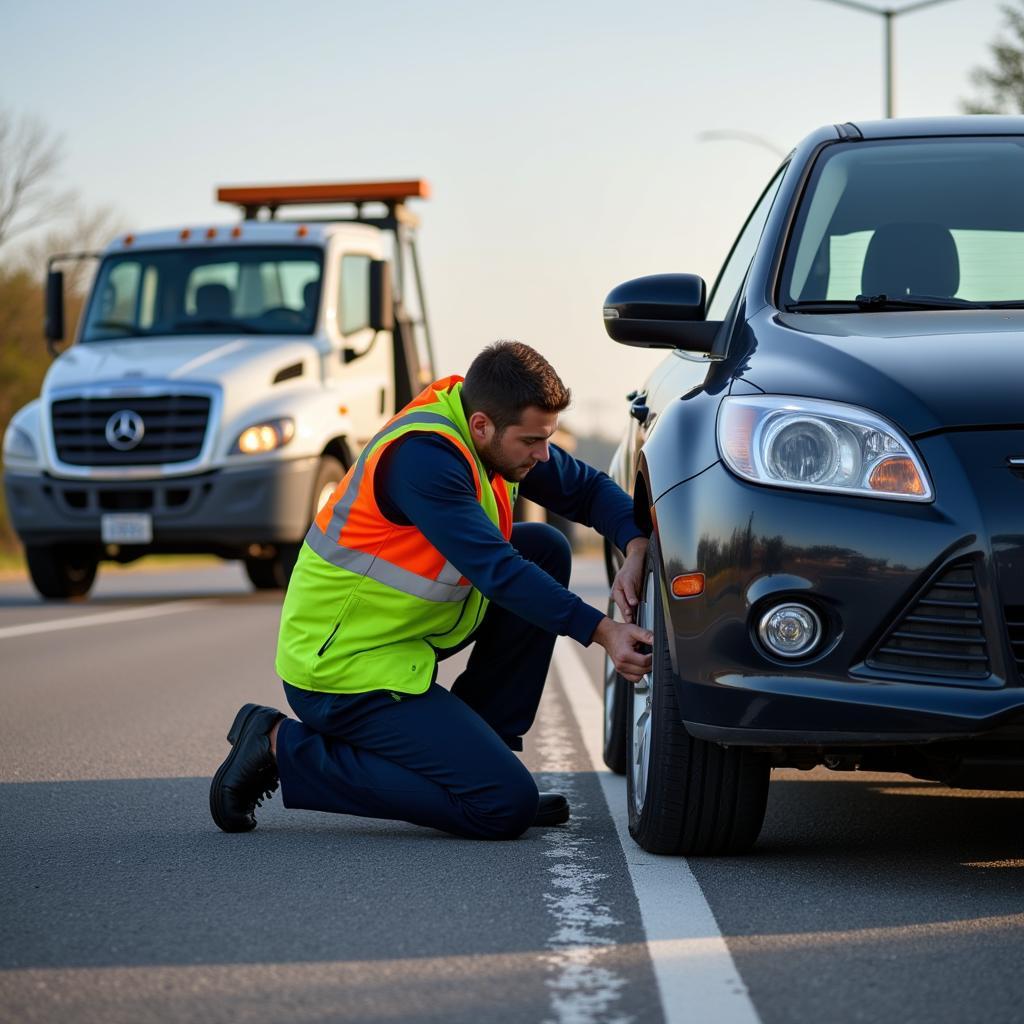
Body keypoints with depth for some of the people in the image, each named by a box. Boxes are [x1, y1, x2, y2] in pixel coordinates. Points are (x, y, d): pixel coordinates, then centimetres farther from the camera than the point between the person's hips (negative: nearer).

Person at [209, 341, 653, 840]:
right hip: (343, 667, -10)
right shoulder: (421, 456, -27)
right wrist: (601, 631, -30)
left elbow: (588, 489, 10)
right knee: (506, 807, -13)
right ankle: (283, 749, -6)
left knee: (545, 549, 4)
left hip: (404, 627, 10)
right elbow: (496, 572, -30)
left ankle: (475, 748, 8)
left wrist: (636, 547, -10)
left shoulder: (501, 433, 0)